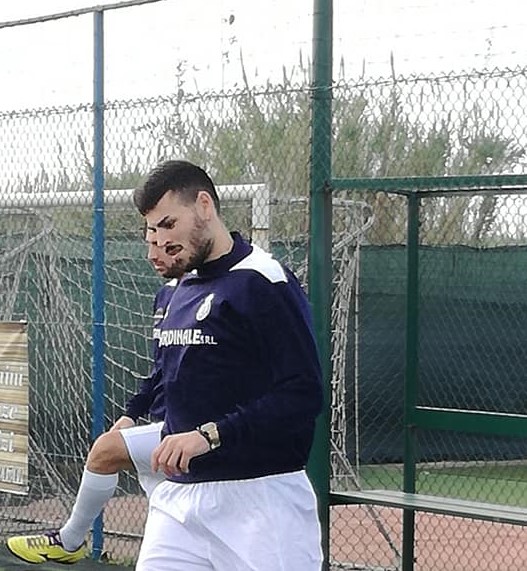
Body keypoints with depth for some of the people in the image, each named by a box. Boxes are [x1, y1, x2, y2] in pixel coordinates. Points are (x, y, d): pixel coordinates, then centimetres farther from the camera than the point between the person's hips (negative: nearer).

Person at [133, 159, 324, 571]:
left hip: (259, 496, -7)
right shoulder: (185, 290, 16)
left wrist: (210, 435, -22)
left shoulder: (264, 283, -10)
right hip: (179, 495, 7)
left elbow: (304, 394, -18)